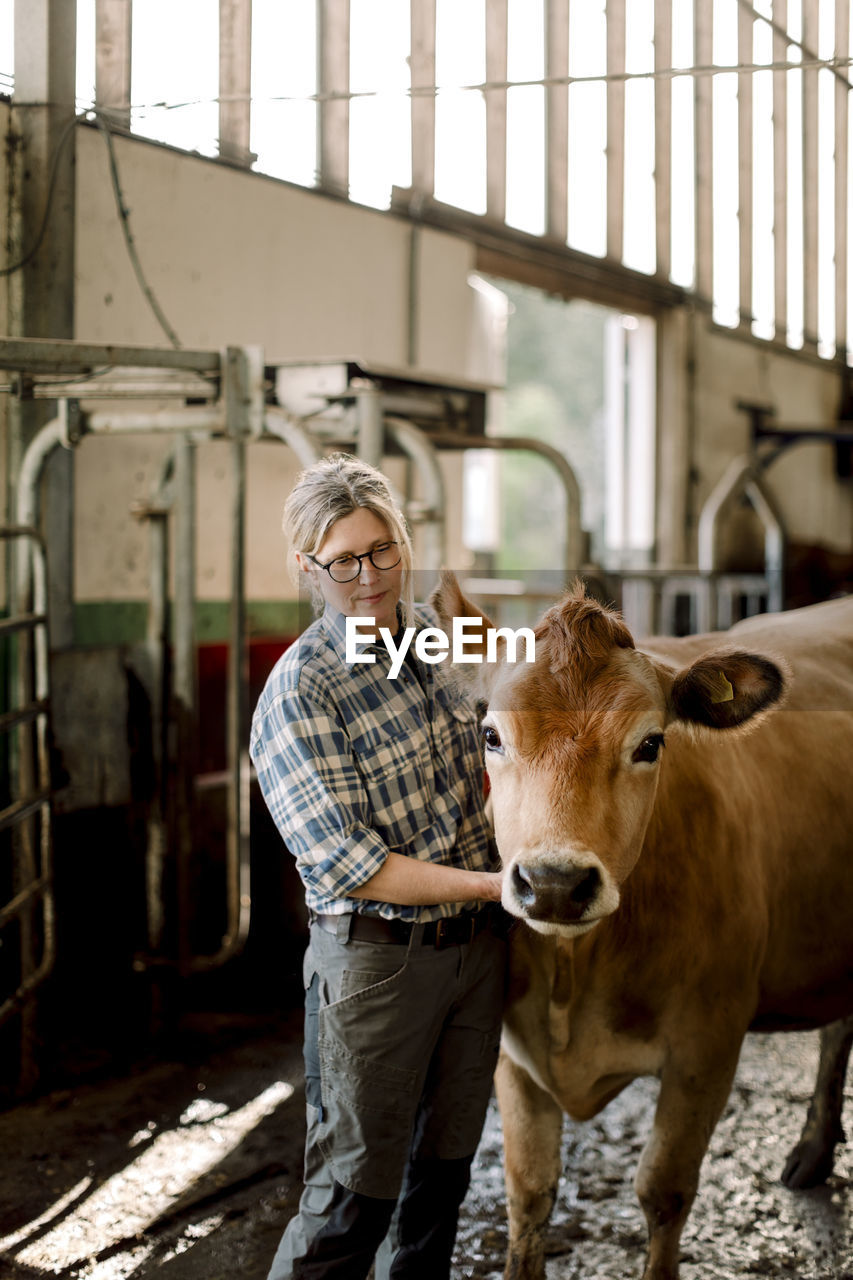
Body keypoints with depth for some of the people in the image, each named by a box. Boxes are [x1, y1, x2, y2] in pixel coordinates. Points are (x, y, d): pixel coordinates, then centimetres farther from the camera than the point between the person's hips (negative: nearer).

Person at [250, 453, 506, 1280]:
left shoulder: (428, 633, 4)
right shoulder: (298, 694, -18)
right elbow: (348, 868, -22)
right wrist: (494, 883, -21)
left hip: (475, 946, 7)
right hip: (375, 956, -7)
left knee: (444, 1171, 19)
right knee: (355, 1195, 1)